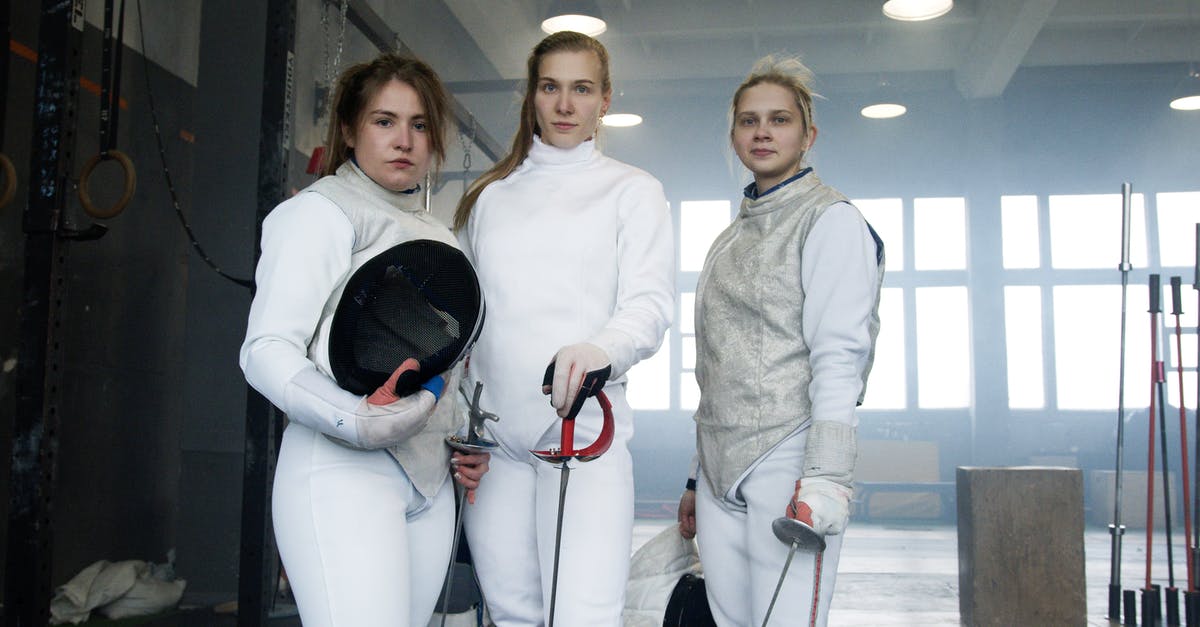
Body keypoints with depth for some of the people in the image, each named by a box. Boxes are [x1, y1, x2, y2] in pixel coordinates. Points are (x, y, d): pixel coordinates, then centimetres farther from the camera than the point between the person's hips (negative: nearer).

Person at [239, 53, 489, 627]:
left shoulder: (441, 237, 22)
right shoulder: (320, 210, 0)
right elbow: (266, 350, -9)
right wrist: (357, 421, -24)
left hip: (430, 482, 7)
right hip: (344, 471, -7)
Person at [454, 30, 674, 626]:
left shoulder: (632, 190, 9)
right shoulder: (488, 195, 18)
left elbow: (650, 305, -3)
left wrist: (600, 350, -25)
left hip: (583, 423, -3)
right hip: (492, 429, 3)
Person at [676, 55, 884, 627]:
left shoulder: (831, 221, -1)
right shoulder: (730, 240, 20)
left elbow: (838, 359, -11)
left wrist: (822, 479, -20)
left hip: (786, 467, -7)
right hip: (720, 474, 7)